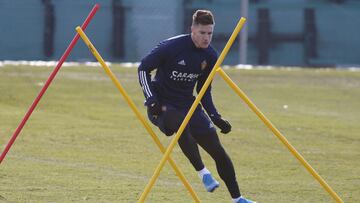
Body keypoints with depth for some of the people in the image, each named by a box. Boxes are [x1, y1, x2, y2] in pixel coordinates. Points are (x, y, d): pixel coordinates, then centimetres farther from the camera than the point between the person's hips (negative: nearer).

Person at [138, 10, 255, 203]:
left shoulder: (210, 56, 0)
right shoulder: (172, 47, -17)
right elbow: (143, 68, -9)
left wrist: (216, 117, 2)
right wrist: (151, 99, -18)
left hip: (188, 105, 6)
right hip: (162, 105, -5)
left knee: (217, 150, 0)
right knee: (181, 124, -40)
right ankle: (202, 172, -27)